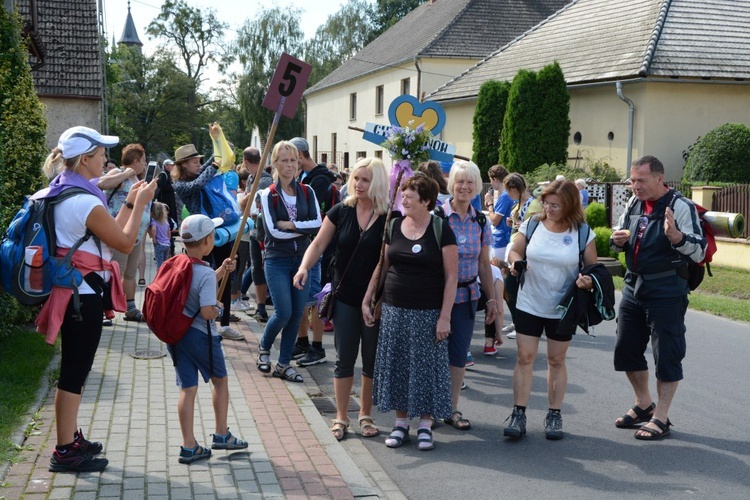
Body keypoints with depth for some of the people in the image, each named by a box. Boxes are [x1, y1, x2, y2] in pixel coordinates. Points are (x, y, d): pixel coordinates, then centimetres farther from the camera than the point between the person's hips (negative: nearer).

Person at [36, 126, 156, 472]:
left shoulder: (61, 194, 11)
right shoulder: (85, 201, -20)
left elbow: (108, 233, 15)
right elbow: (125, 243, -13)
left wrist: (129, 203, 14)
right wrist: (140, 204, -5)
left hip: (71, 289, 10)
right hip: (84, 293, -10)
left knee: (74, 368, 18)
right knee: (75, 371, -4)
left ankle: (71, 438, 29)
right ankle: (65, 452, 3)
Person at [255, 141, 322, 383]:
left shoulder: (307, 192, 3)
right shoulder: (268, 195, -5)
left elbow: (317, 224, -8)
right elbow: (273, 231, -14)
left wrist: (289, 225, -15)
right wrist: (302, 229, -9)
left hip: (302, 259, 4)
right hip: (277, 261, -3)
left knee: (297, 313, 4)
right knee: (284, 312, -10)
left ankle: (284, 364, 17)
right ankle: (264, 347, 20)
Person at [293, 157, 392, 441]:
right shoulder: (341, 212, -1)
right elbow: (319, 244, 1)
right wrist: (304, 267, -17)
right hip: (345, 297, 1)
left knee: (372, 359, 10)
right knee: (344, 359, 7)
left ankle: (366, 415, 25)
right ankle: (341, 417, 17)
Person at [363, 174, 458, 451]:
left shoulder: (440, 229, -8)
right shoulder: (394, 226, 5)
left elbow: (451, 276, -8)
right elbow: (382, 266, 14)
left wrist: (445, 316, -12)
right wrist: (367, 299, 10)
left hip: (428, 312, -4)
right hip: (394, 309, 4)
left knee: (426, 366, 3)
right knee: (396, 365, 8)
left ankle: (425, 425, 15)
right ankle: (401, 422, 20)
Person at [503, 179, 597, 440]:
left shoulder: (582, 233, -6)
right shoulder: (531, 225, -3)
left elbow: (592, 267, 2)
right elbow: (516, 250, 9)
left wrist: (588, 280, -20)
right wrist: (516, 262, -14)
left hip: (563, 308, -1)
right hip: (529, 304, 1)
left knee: (556, 361, 10)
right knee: (525, 357, -1)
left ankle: (554, 415, 20)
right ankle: (518, 414, 4)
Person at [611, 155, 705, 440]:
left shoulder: (680, 207, -13)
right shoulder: (634, 203, 8)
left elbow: (699, 251, -17)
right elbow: (620, 240, 22)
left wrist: (675, 235, -35)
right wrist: (618, 240, -2)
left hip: (666, 292, -7)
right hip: (634, 287, 8)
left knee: (666, 355, 1)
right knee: (626, 350, 14)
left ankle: (660, 418, 12)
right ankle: (643, 405, 33)